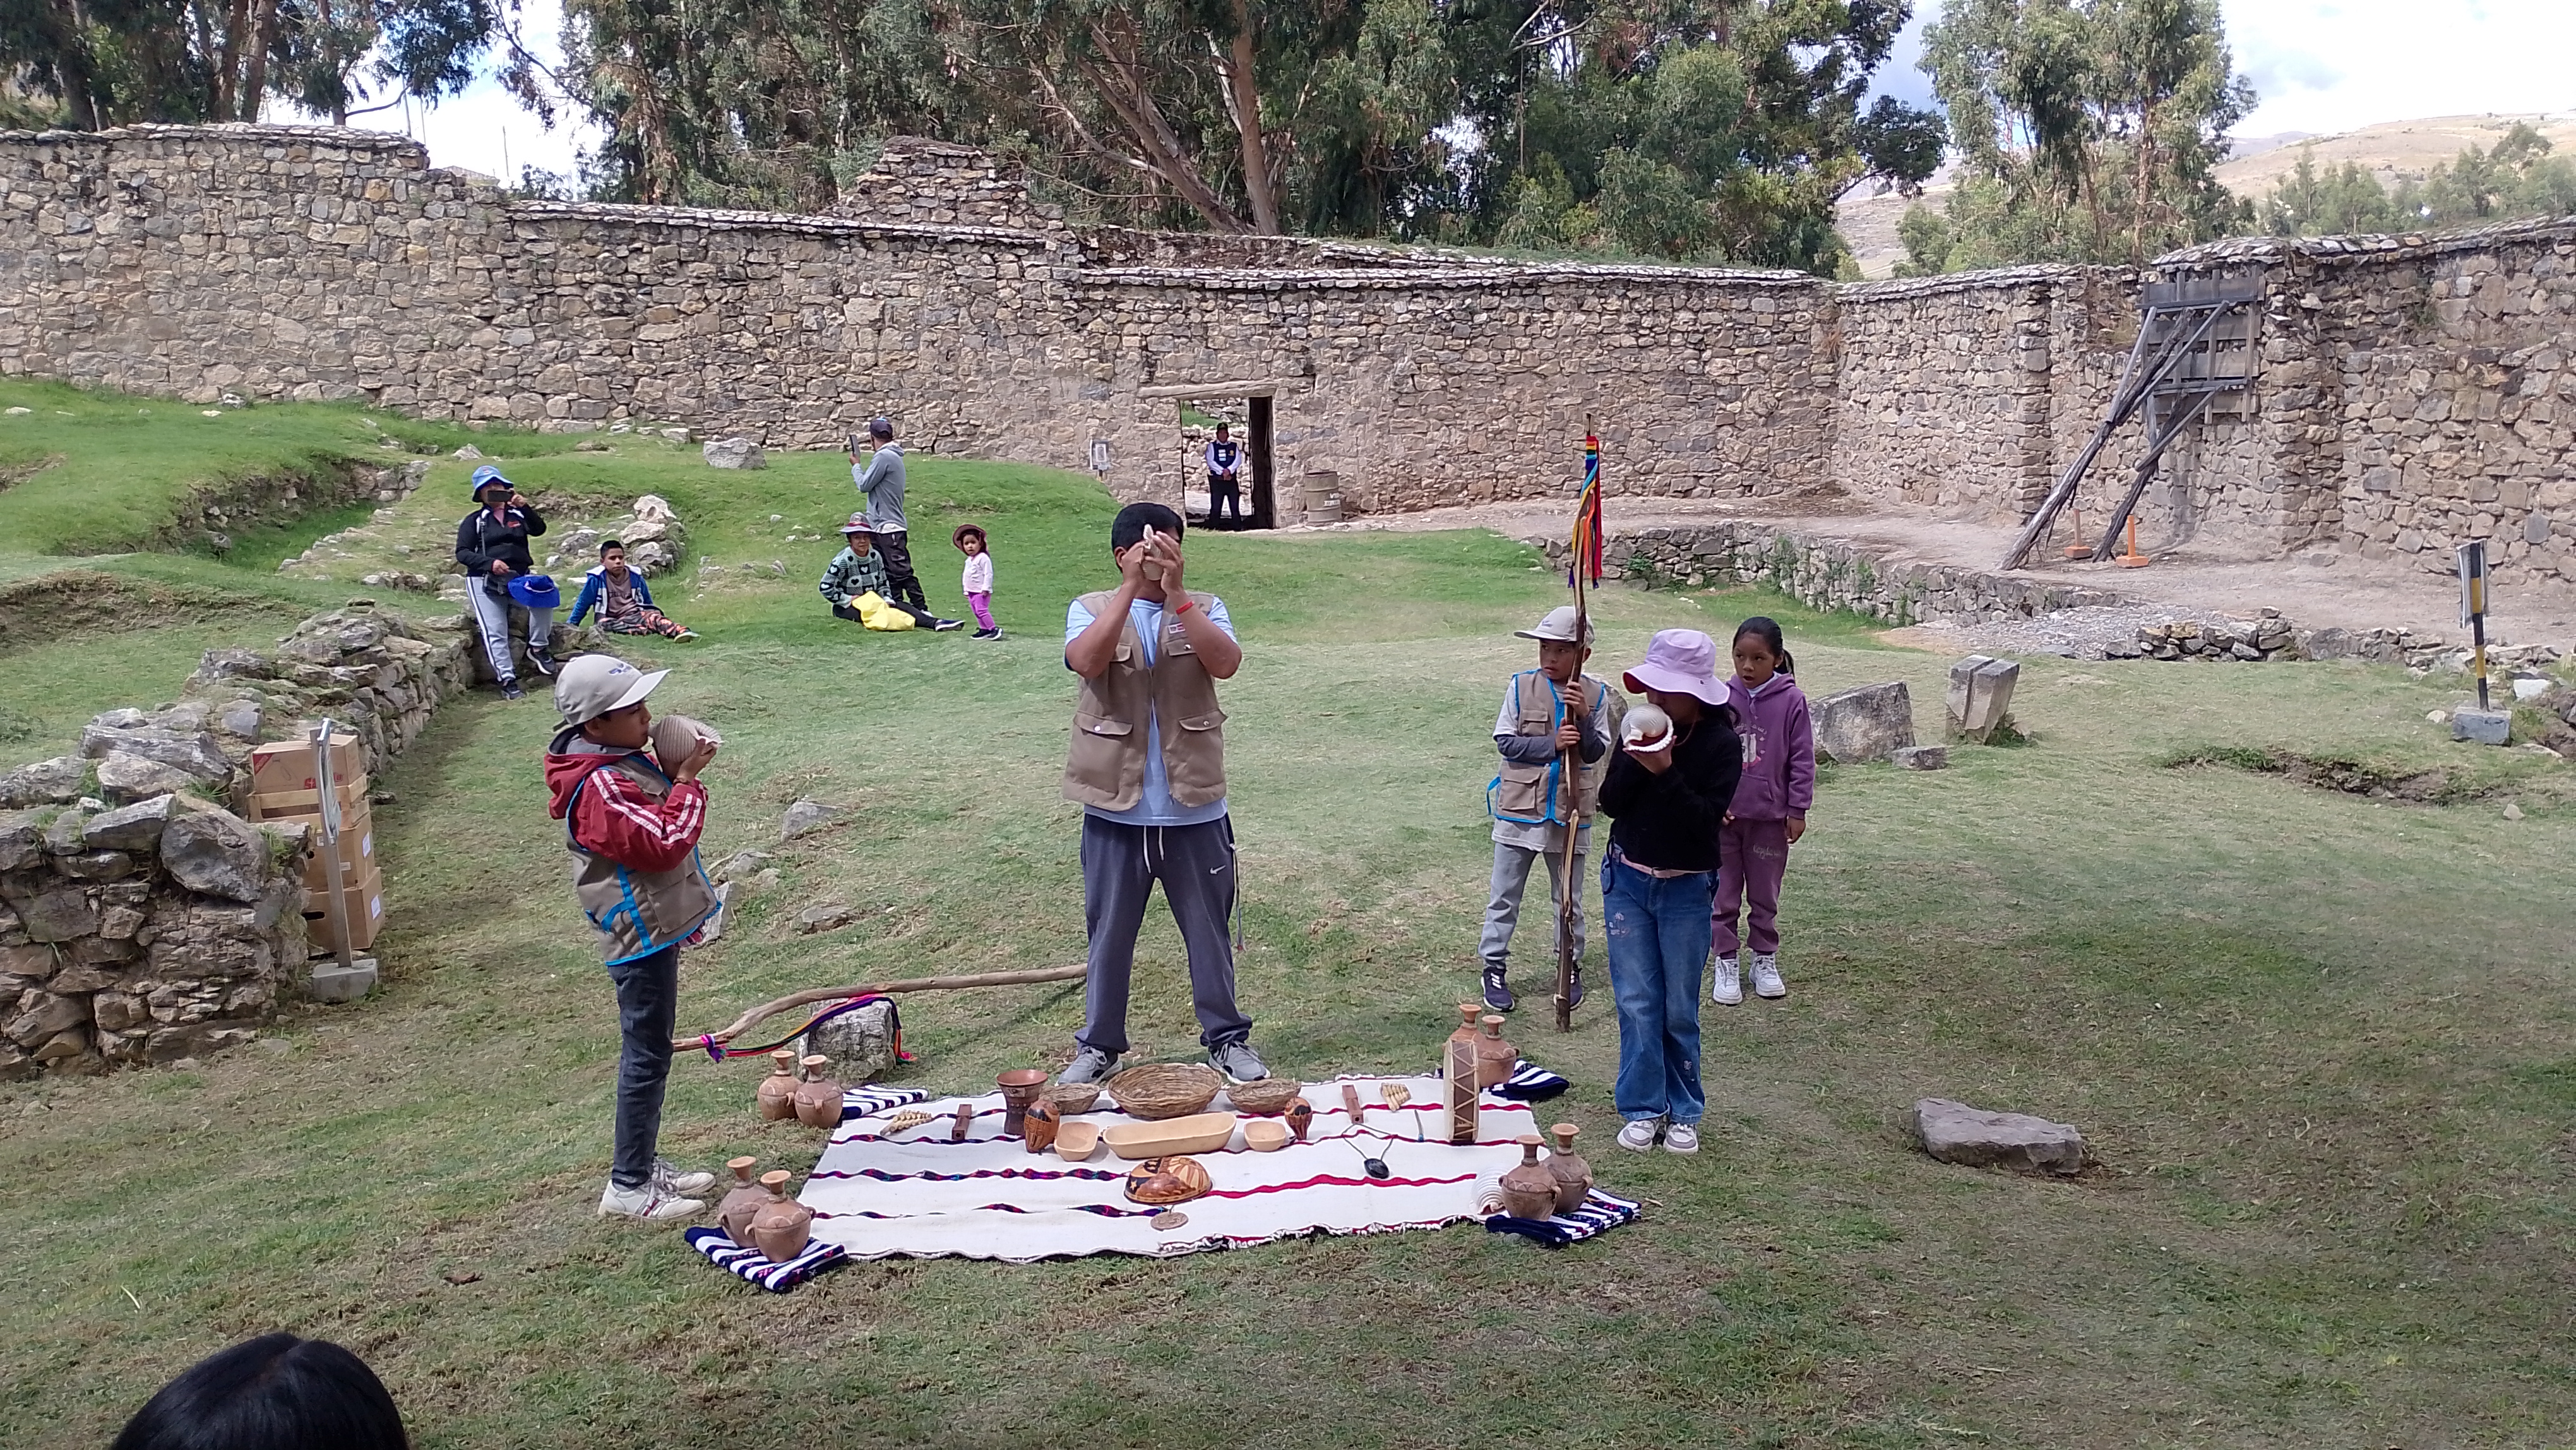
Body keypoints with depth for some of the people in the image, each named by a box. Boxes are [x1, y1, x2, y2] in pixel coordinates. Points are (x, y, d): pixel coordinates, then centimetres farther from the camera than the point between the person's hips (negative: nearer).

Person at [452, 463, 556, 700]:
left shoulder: (517, 514, 16)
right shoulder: (473, 521, 11)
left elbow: (539, 529, -3)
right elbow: (462, 553, 1)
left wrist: (525, 507, -19)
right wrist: (490, 563, -16)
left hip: (520, 574, 1)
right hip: (485, 581, -1)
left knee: (545, 592, -30)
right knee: (495, 633, -17)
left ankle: (537, 647, -15)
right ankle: (508, 681, -16)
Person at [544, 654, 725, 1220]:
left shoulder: (623, 759, 7)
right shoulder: (600, 789, -25)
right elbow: (666, 843, -27)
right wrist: (686, 780, -20)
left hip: (655, 923, 10)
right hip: (642, 934, -10)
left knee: (649, 1051, 18)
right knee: (647, 1057, -1)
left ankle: (643, 1165, 30)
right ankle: (629, 1188, 10)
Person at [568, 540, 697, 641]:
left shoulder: (635, 577, 8)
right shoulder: (596, 579, -2)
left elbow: (648, 603, 22)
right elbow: (583, 604, 8)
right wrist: (571, 625, 11)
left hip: (636, 615, 3)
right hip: (613, 620, -3)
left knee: (653, 616, -29)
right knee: (605, 624, -37)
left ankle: (680, 631, -58)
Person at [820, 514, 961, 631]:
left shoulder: (876, 556, 3)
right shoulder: (843, 560, -14)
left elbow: (882, 584, 10)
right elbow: (825, 588, -14)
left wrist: (888, 600, -8)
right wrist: (849, 599, -17)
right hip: (846, 607, -6)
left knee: (899, 605, -19)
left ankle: (935, 622, -39)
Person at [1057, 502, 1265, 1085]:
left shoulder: (1203, 609, 2)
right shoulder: (1092, 609, 0)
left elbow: (1226, 663, -18)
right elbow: (1087, 660, -22)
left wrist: (1175, 593, -24)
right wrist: (1131, 587, -25)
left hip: (1195, 809, 1)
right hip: (1116, 808, 0)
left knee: (1209, 929, 12)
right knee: (1110, 932, 11)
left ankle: (1226, 1037, 27)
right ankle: (1100, 1044, 26)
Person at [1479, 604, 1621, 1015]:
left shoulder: (1596, 695, -3)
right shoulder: (1521, 686, -5)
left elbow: (1596, 753, -8)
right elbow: (1506, 742, -10)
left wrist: (1584, 718, -24)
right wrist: (1552, 744, -21)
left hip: (1569, 814, 1)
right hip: (1520, 809, -1)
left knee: (1569, 899, 14)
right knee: (1504, 897, 8)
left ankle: (1571, 967, 30)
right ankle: (1494, 967, 20)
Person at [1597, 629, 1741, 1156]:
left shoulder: (1720, 744, -11)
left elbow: (1705, 820, -18)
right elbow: (1609, 802, -3)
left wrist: (1665, 773, -28)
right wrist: (1634, 760, -19)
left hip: (1685, 890, -2)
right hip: (1627, 880, 3)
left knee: (1680, 1008, 6)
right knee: (1637, 1002, 4)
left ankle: (1684, 1113, 19)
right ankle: (1644, 1109, 14)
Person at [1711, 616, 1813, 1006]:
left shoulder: (1791, 700, -8)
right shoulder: (1721, 697, -4)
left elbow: (1802, 759, -3)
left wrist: (1798, 810, -3)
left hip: (1770, 816, -1)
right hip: (1723, 815, 1)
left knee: (1765, 896, 13)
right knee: (1724, 896, 7)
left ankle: (1765, 959, 28)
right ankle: (1725, 963, 18)